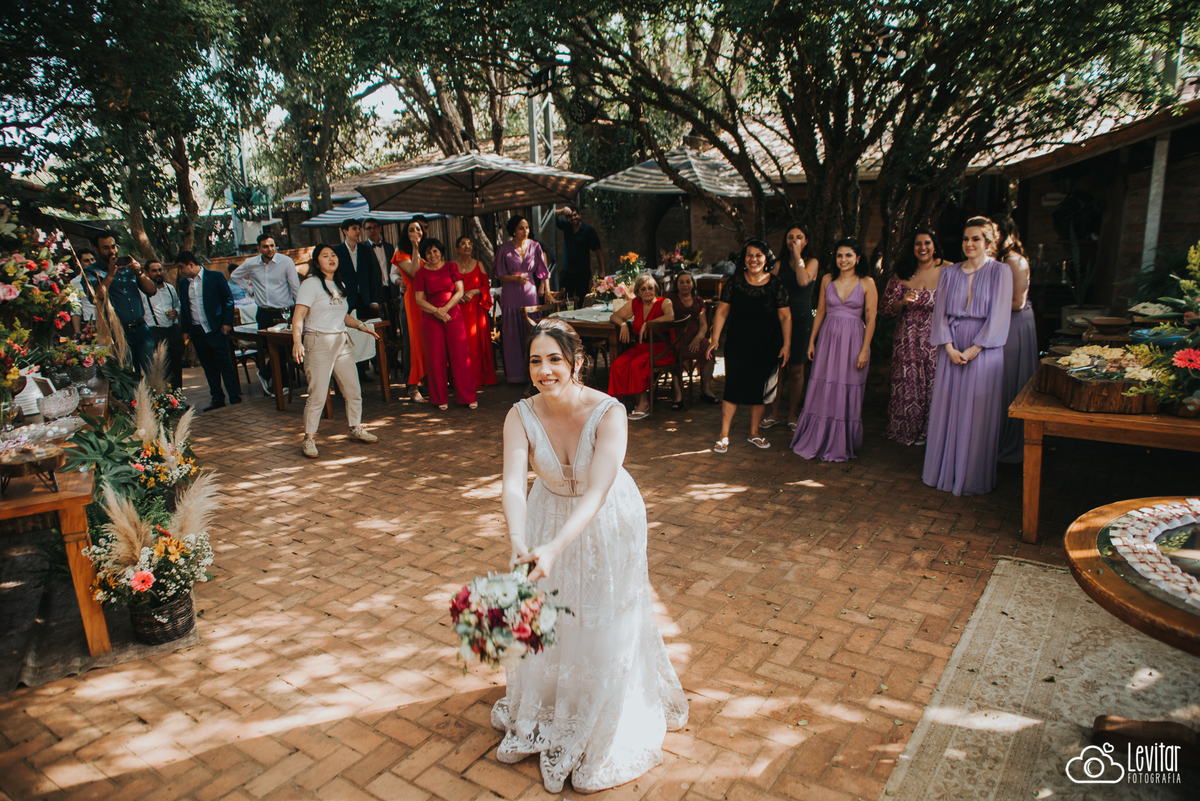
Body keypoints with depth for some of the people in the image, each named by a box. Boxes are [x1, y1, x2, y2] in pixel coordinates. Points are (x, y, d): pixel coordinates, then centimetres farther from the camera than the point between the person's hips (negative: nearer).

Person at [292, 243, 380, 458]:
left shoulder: (340, 284, 15)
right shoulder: (311, 283, -8)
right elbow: (299, 316, -16)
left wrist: (361, 325, 12)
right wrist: (297, 342, -29)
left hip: (341, 341, 7)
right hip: (318, 343, -7)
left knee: (353, 390, 8)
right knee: (318, 394, -6)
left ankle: (356, 429, 25)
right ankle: (309, 439, 7)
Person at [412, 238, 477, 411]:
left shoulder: (451, 267, 6)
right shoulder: (421, 273, 5)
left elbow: (459, 292, 0)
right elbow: (419, 299, 1)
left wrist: (445, 309, -11)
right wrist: (437, 312, -11)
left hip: (453, 315, 0)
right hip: (431, 319, 0)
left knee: (460, 355, -4)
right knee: (437, 357, 1)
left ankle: (468, 396, 6)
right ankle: (441, 398, 13)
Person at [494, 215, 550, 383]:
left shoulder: (534, 246, 4)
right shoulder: (504, 249, -2)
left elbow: (543, 271, 7)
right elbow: (499, 275, 1)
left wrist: (547, 291, 0)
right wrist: (516, 278, -15)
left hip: (530, 293, 2)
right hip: (511, 295, -2)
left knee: (531, 333, 2)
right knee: (513, 334, 2)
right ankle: (515, 374, 11)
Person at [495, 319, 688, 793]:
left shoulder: (608, 413, -31)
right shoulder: (521, 417, -22)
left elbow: (597, 492, -40)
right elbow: (513, 485, -33)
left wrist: (556, 547, -53)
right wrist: (519, 544, -51)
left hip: (607, 523, -2)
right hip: (548, 518, 3)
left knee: (604, 624, 11)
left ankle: (606, 730, 38)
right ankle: (544, 711, 46)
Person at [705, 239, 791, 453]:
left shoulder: (775, 285, -2)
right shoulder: (734, 283, -3)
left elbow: (785, 316, 1)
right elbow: (722, 312, -1)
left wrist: (787, 344, -3)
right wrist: (714, 339, -6)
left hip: (766, 347, 2)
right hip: (737, 345, -1)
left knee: (760, 389, 11)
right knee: (733, 388, -2)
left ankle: (754, 433, 26)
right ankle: (724, 435, 6)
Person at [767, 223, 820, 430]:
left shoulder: (812, 262, 2)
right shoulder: (780, 264, 11)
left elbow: (803, 281, -19)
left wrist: (798, 255, -12)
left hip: (801, 319, -2)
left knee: (796, 370, 4)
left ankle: (792, 415, 16)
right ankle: (774, 413, 15)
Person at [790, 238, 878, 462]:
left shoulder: (867, 283, -3)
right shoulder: (827, 280, 6)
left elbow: (871, 318, -4)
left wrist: (864, 350, -9)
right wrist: (812, 341, 7)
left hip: (853, 340, -2)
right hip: (828, 338, 2)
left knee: (847, 393, 4)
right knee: (823, 391, 5)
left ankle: (841, 445, 18)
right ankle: (816, 441, 18)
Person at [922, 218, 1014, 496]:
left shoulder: (1000, 271, -1)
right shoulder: (949, 273, 8)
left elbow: (999, 315, -7)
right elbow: (940, 312, 5)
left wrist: (974, 349, -14)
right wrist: (949, 347, -8)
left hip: (983, 350, -3)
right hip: (951, 350, 3)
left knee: (977, 413, 0)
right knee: (947, 409, 6)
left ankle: (974, 477, 11)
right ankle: (945, 471, 18)